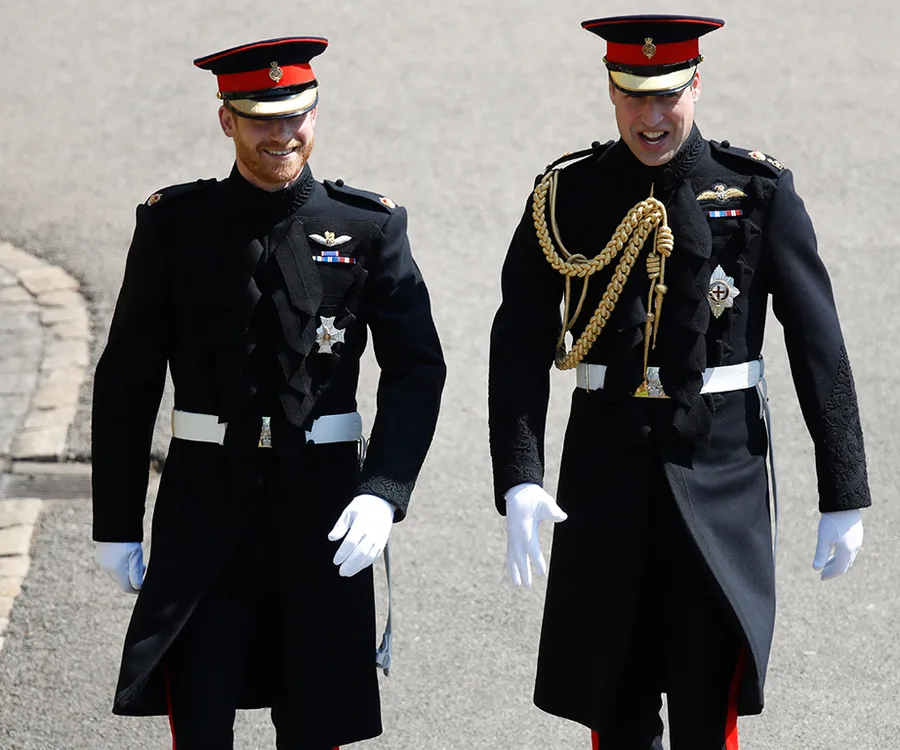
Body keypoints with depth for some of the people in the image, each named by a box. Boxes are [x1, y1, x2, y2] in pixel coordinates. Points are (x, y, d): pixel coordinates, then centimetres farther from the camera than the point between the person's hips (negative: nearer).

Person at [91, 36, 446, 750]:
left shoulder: (370, 226, 1)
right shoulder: (173, 223, 1)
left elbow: (417, 368, -2)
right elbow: (125, 383, 4)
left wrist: (383, 493, -16)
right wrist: (116, 524, 2)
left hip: (323, 504, 0)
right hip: (204, 503, 0)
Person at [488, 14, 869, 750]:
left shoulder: (759, 191, -3)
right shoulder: (565, 195, 1)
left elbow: (818, 343, -2)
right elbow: (520, 347, -4)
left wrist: (844, 496, -4)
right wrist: (519, 481, -17)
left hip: (722, 469, -2)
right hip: (605, 466, 2)